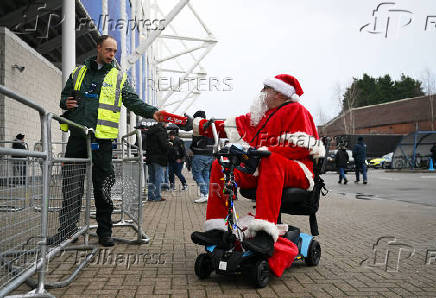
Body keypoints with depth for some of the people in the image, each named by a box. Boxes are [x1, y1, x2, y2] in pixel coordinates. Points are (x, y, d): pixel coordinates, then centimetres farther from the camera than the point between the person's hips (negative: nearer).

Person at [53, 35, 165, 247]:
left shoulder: (119, 77, 10)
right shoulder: (79, 72, 16)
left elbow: (133, 101, 1)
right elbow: (65, 95, 24)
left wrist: (152, 112, -17)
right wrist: (66, 103, -1)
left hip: (102, 140, -2)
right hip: (77, 137, 2)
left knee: (103, 188, 2)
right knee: (71, 186, 4)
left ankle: (105, 232, 13)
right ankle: (67, 229, 16)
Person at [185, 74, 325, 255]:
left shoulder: (296, 111, 0)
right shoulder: (261, 115, 24)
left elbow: (302, 147, -14)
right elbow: (232, 126, 21)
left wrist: (266, 151, -23)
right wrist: (198, 125, 16)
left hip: (295, 170, -8)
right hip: (259, 168, 8)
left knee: (271, 161, -40)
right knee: (220, 165, -6)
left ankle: (265, 236, -51)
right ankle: (216, 231, -15)